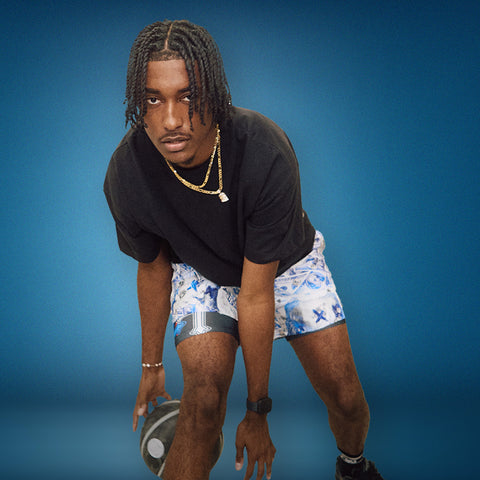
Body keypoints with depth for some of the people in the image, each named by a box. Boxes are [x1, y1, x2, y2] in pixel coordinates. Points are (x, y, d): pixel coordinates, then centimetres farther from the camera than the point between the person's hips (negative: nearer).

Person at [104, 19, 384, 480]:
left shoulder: (266, 153, -37)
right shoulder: (126, 175, -28)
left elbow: (256, 296, -32)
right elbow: (153, 269, -7)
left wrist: (256, 415, -22)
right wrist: (151, 364, 6)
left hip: (287, 264, 0)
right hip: (202, 271, 1)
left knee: (346, 399, -2)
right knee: (203, 398, -24)